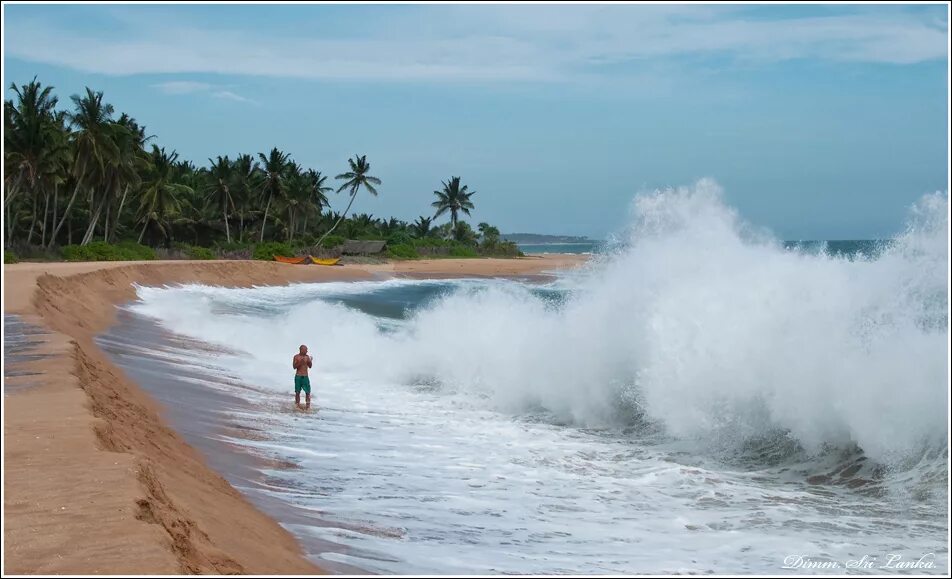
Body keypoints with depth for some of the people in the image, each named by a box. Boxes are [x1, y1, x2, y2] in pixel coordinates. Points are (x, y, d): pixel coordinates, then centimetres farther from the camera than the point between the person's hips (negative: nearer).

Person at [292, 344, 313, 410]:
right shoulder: (296, 357, -3)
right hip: (298, 376, -3)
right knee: (297, 392, 2)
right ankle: (297, 405, 10)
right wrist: (300, 362, -21)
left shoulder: (307, 357, 6)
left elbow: (310, 366, 7)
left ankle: (308, 406, 1)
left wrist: (310, 361, -12)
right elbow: (294, 366, -8)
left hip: (305, 377, 3)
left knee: (308, 392, -3)